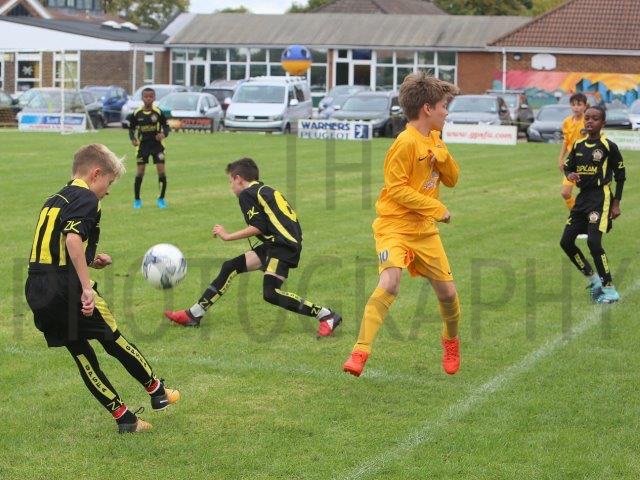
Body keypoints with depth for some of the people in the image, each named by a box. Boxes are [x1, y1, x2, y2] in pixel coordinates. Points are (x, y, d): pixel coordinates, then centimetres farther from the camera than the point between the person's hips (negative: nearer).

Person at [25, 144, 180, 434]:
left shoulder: (54, 201, 19)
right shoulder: (85, 199, -8)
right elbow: (73, 239, -25)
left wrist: (89, 262, 21)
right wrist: (87, 287, -27)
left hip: (37, 290, 9)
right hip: (66, 288, -8)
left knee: (82, 354, 11)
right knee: (114, 340, 9)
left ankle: (123, 417, 17)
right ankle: (156, 391, 26)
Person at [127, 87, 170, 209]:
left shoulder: (158, 112, -7)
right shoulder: (136, 113, -5)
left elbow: (166, 126, 0)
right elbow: (131, 128, 6)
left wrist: (164, 134, -21)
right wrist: (133, 138, -12)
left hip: (157, 144, 0)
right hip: (142, 145, 0)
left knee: (162, 171, -6)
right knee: (140, 171, 0)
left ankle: (161, 199, 9)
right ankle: (137, 200, 13)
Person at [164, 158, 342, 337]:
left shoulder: (247, 194, -3)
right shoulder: (266, 190, 23)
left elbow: (258, 227, -13)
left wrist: (228, 236, -6)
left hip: (284, 246, -10)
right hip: (276, 244, 10)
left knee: (270, 294, -17)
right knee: (230, 267, 11)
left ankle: (326, 316, -13)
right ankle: (194, 314, 15)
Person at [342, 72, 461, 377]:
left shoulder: (434, 140, 9)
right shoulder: (406, 142, -16)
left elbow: (452, 180, 13)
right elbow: (396, 188, -19)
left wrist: (443, 156, -6)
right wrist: (437, 209, -17)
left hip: (424, 230, 8)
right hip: (395, 226, -7)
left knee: (448, 292, 11)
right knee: (389, 283, -28)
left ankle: (451, 341, 40)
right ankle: (360, 353, -25)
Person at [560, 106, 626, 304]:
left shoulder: (608, 146, -8)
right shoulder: (578, 145, 7)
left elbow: (620, 175, -3)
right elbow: (567, 167, 16)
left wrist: (616, 204, -6)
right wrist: (570, 175, -9)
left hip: (601, 197, -7)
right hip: (583, 197, 7)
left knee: (593, 242, -19)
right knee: (566, 242, 4)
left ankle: (609, 289, -9)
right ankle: (593, 279, 21)